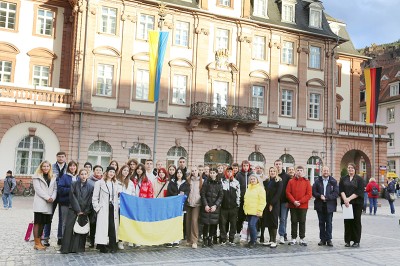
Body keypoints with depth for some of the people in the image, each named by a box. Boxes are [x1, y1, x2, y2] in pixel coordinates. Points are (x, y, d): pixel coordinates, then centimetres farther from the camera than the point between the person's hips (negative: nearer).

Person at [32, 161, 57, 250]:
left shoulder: (53, 178, 16)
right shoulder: (37, 177, 2)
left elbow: (55, 189, 9)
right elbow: (38, 189, -8)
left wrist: (52, 198, -9)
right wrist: (47, 197, -14)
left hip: (49, 204, 5)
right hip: (40, 203, -5)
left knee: (43, 223, 8)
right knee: (37, 222, -3)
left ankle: (39, 242, 15)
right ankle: (37, 243, -1)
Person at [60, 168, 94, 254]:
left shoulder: (91, 186, 3)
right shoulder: (74, 184, 4)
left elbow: (90, 200, 2)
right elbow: (73, 198, -2)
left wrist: (85, 212, -3)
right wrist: (78, 210, -7)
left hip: (84, 212, 0)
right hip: (73, 210, 0)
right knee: (69, 228, -5)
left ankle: (78, 248, 8)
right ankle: (65, 248, 0)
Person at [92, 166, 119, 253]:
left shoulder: (115, 184, 17)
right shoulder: (99, 183, 3)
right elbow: (94, 197, 0)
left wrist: (116, 206, 8)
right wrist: (97, 208, -7)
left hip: (113, 208, 4)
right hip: (103, 209, -4)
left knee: (113, 227, -3)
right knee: (103, 227, -6)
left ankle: (112, 247, 3)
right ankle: (103, 246, 3)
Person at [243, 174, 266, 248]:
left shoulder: (260, 188, -6)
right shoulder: (248, 188, 16)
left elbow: (262, 201, -11)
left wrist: (260, 210, -15)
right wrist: (245, 207, 18)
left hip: (256, 211, -7)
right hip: (248, 211, 7)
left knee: (252, 225, -15)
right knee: (250, 226, 10)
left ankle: (253, 241, -1)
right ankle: (252, 240, 22)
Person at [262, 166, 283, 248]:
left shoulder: (279, 182, -5)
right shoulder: (267, 181, 13)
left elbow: (278, 194, -12)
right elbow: (265, 192, 13)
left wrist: (272, 204, -15)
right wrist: (265, 203, 2)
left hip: (275, 205, -6)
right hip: (267, 204, 6)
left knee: (273, 222, -4)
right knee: (268, 222, 7)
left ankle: (274, 241, 0)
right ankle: (271, 240, 15)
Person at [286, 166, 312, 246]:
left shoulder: (306, 182, 2)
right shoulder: (291, 181, 4)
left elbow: (309, 194, -4)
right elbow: (288, 192, -1)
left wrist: (300, 201, -13)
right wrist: (294, 201, -14)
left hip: (303, 206, -1)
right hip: (293, 206, 1)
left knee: (302, 222, 4)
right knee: (294, 222, 6)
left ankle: (302, 239, 12)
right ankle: (293, 239, 13)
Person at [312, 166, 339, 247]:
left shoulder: (333, 181, 2)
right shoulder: (317, 181, 6)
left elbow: (336, 193, -5)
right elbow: (314, 191, 2)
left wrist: (326, 197, -14)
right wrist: (320, 196, -15)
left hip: (330, 205, -1)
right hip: (320, 205, 2)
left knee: (329, 223, 1)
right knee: (321, 223, 7)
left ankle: (329, 239, 8)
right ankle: (322, 239, 14)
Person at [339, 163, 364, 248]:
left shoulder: (359, 179, 2)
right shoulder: (343, 179, 10)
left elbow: (359, 192, -8)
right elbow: (341, 190, 1)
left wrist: (349, 199, -15)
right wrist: (345, 199, -15)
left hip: (357, 203, -2)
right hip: (346, 203, 2)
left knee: (356, 221, 0)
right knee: (347, 222, 4)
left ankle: (356, 241, 7)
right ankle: (347, 241, 10)